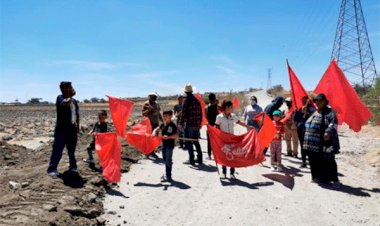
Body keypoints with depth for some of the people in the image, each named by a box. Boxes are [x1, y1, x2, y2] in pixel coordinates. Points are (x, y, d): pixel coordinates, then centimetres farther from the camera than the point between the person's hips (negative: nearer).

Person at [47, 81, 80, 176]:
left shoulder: (74, 101, 12)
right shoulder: (60, 98, -7)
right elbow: (65, 104, -31)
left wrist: (78, 126, 15)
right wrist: (71, 96, -16)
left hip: (72, 129, 6)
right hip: (61, 129, -6)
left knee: (72, 150, 14)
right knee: (58, 150, -3)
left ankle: (73, 167, 24)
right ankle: (52, 169, 7)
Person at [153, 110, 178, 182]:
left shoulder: (172, 126, -15)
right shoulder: (163, 125, 8)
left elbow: (176, 136, -21)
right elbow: (157, 129, 9)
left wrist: (168, 137, -33)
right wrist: (154, 133, -13)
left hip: (169, 145, -8)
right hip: (164, 144, 8)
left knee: (168, 161, -2)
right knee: (165, 160, 17)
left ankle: (168, 177, 7)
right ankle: (167, 175, 30)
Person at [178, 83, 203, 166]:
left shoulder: (187, 101, -10)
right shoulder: (197, 100, 10)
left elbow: (183, 113, -14)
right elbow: (200, 113, 13)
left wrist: (180, 124, -9)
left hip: (189, 124, -7)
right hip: (197, 124, 7)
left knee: (188, 142, 2)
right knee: (196, 141, 16)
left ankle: (191, 160, 2)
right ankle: (199, 159, 19)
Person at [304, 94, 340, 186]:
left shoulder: (329, 112, -6)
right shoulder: (315, 113, 20)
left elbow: (333, 123, -22)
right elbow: (308, 125, 28)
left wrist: (328, 132, -32)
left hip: (324, 144, -8)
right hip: (314, 143, 8)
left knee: (328, 161, -3)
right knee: (315, 161, 14)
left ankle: (334, 179, 7)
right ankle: (317, 177, 27)